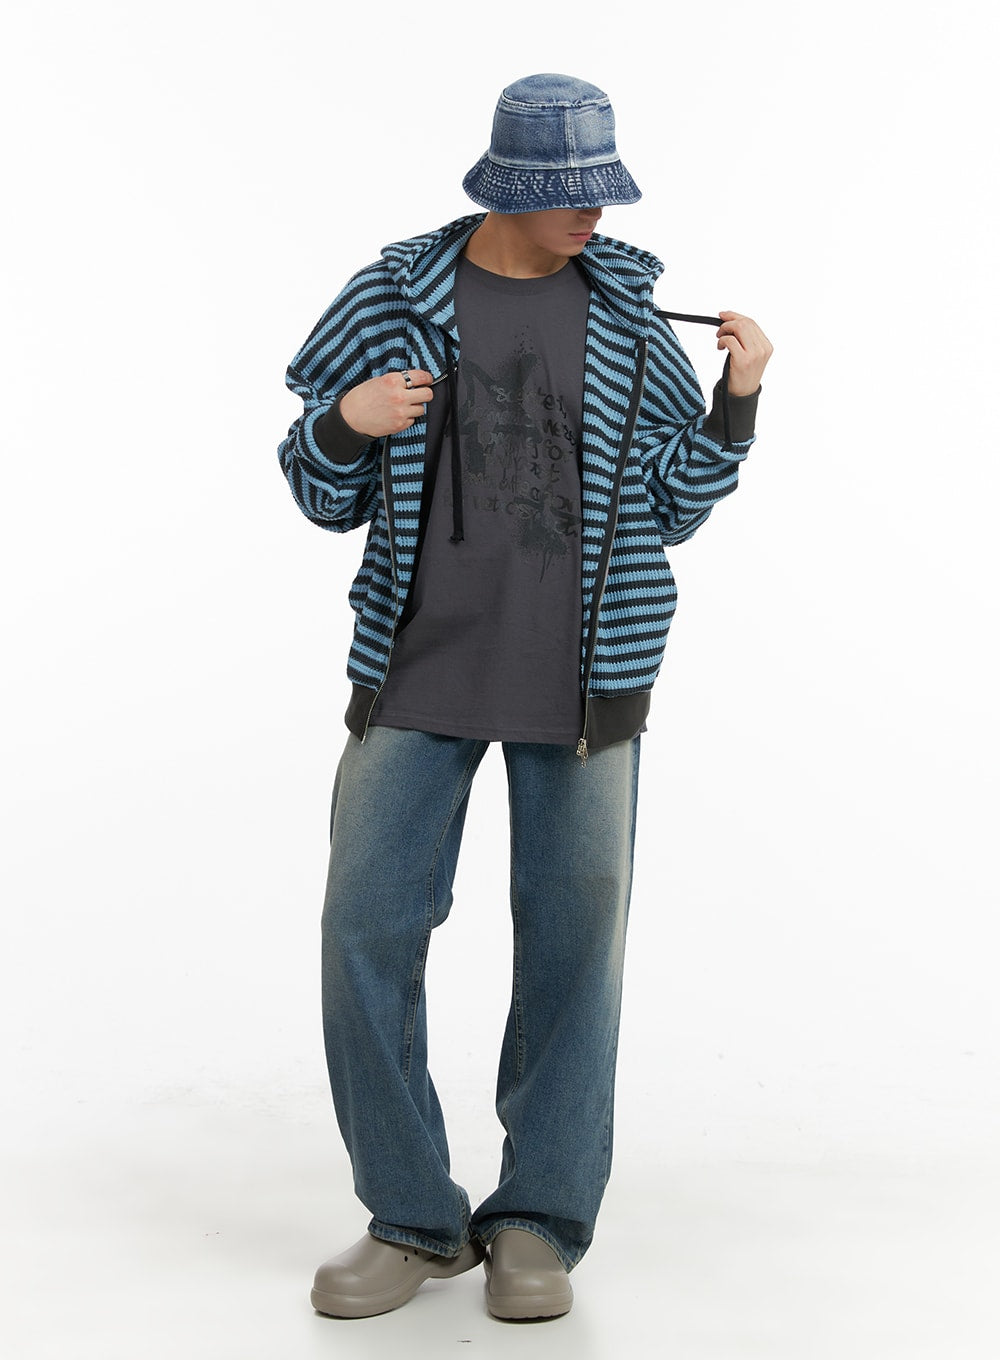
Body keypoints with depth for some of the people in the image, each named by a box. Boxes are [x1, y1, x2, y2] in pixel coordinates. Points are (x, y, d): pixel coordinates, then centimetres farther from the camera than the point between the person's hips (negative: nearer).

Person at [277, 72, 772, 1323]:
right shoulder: (392, 302, 1)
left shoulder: (626, 314, 4)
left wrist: (739, 395, -7)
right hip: (422, 665, 0)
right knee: (367, 928, -5)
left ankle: (536, 1224, 14)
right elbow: (326, 496, 5)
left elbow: (674, 507, 7)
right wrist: (347, 420, -16)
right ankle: (413, 1221, 10)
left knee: (573, 937, 0)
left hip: (582, 677, 0)